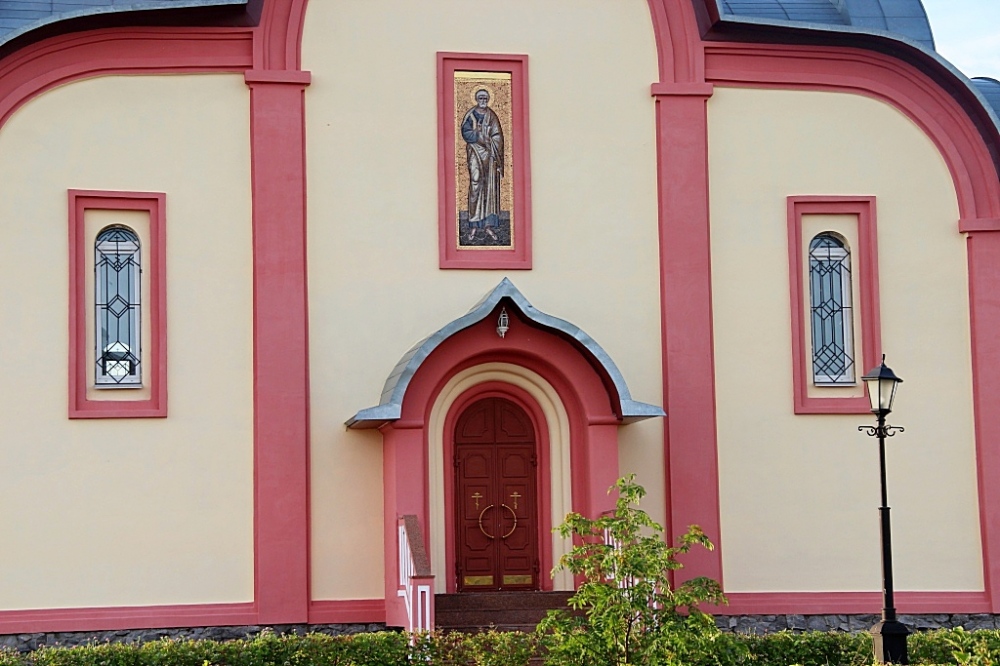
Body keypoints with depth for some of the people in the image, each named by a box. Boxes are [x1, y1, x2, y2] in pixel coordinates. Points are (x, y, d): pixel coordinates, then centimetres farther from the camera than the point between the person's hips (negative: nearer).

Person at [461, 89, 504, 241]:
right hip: (475, 154, -2)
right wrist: (482, 137, -13)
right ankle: (474, 226, -9)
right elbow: (465, 132, -5)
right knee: (475, 187, -10)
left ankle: (488, 225, 1)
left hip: (490, 155, 2)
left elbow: (497, 137, 4)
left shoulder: (492, 116, 9)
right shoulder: (470, 115, 5)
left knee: (490, 187, -1)